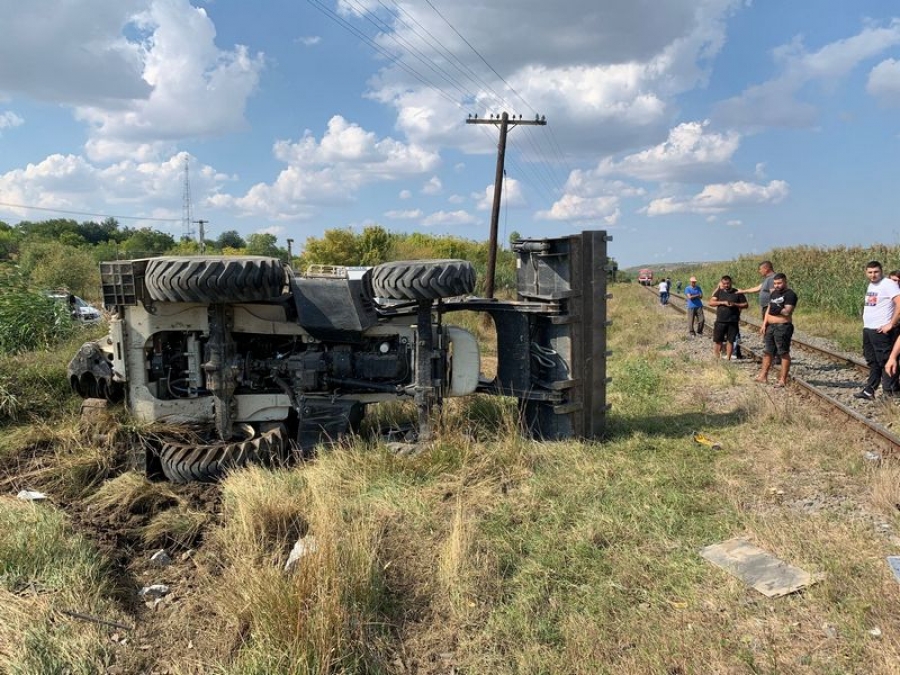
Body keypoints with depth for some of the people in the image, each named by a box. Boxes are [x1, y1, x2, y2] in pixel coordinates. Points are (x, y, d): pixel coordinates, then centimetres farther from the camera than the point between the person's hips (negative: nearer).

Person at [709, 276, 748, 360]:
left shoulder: (737, 293, 3)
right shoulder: (719, 292, 6)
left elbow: (745, 305, 4)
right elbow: (711, 303, -1)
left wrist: (735, 304, -13)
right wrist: (722, 302, -14)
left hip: (733, 322, -1)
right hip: (720, 321, 1)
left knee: (730, 341, 4)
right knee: (717, 340, 1)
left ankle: (728, 359, 10)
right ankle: (716, 359, 9)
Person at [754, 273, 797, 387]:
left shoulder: (790, 294, -10)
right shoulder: (773, 293, 15)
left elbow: (787, 312, -18)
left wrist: (778, 309, -26)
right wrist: (764, 325, 9)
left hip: (783, 327, -8)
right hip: (770, 326, 8)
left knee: (784, 353, -2)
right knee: (767, 351, 13)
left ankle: (783, 379, 1)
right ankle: (763, 376, 21)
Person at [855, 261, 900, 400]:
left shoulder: (888, 284, -13)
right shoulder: (871, 285, 14)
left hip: (881, 331, -9)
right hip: (867, 330, 9)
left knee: (886, 362, -2)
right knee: (872, 362, 15)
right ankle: (869, 391, 22)